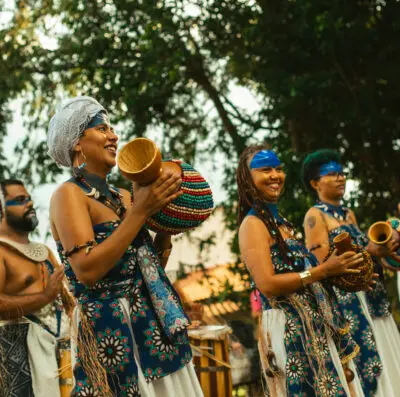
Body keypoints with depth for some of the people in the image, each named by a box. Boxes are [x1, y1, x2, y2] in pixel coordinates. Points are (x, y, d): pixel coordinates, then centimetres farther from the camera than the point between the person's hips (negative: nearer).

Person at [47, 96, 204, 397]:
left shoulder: (122, 196, 13)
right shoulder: (69, 194, -7)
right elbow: (87, 271, -21)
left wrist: (165, 210, 2)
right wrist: (141, 211, -19)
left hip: (154, 326, 7)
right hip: (111, 331, -7)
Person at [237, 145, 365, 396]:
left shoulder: (280, 221, 17)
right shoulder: (253, 224, -10)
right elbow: (268, 285, -20)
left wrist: (336, 273, 4)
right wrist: (324, 270, -18)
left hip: (315, 323, 9)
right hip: (288, 327, -9)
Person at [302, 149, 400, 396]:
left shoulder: (349, 214, 17)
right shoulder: (315, 216, -6)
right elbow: (322, 265, -14)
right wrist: (369, 253, -19)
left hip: (371, 299, 8)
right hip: (344, 302, -8)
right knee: (360, 363, -10)